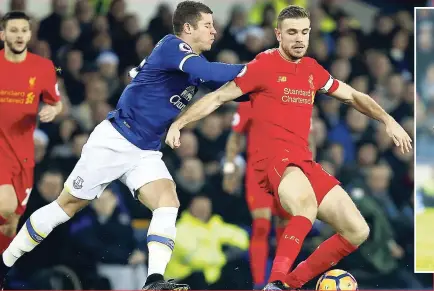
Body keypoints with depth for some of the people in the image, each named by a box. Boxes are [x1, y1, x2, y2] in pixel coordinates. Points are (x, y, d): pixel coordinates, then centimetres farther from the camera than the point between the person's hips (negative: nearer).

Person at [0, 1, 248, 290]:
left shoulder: (194, 59, 10)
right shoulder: (172, 45, -15)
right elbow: (208, 73, -31)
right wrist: (247, 69, -25)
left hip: (146, 152, 7)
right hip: (114, 141, -7)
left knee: (168, 201, -17)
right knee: (67, 204, 1)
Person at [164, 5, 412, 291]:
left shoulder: (312, 69, 15)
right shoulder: (264, 65, -3)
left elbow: (352, 96, 27)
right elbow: (219, 97, -1)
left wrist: (388, 121, 18)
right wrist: (179, 123, -10)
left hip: (304, 161, 7)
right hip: (272, 157, -7)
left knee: (357, 231, 0)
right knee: (307, 205, -40)